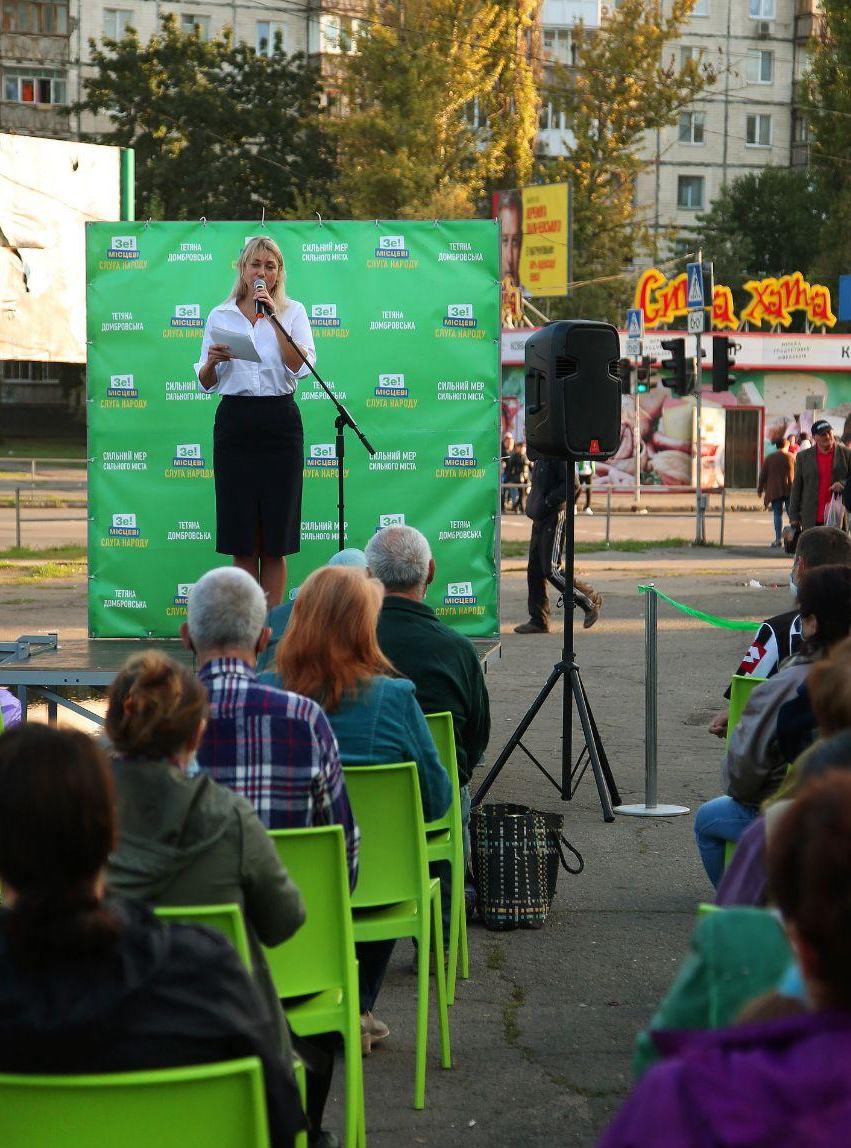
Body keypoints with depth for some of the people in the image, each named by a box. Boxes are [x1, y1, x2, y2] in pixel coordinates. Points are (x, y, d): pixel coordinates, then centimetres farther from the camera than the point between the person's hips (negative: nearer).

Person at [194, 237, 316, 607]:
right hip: (234, 421, 1)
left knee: (275, 539, 0)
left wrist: (273, 316, -12)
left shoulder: (293, 312, 6)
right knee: (241, 537, 2)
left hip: (279, 422, -1)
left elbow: (301, 366, -10)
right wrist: (212, 360, -9)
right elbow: (206, 383, 12)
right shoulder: (220, 316, 11)